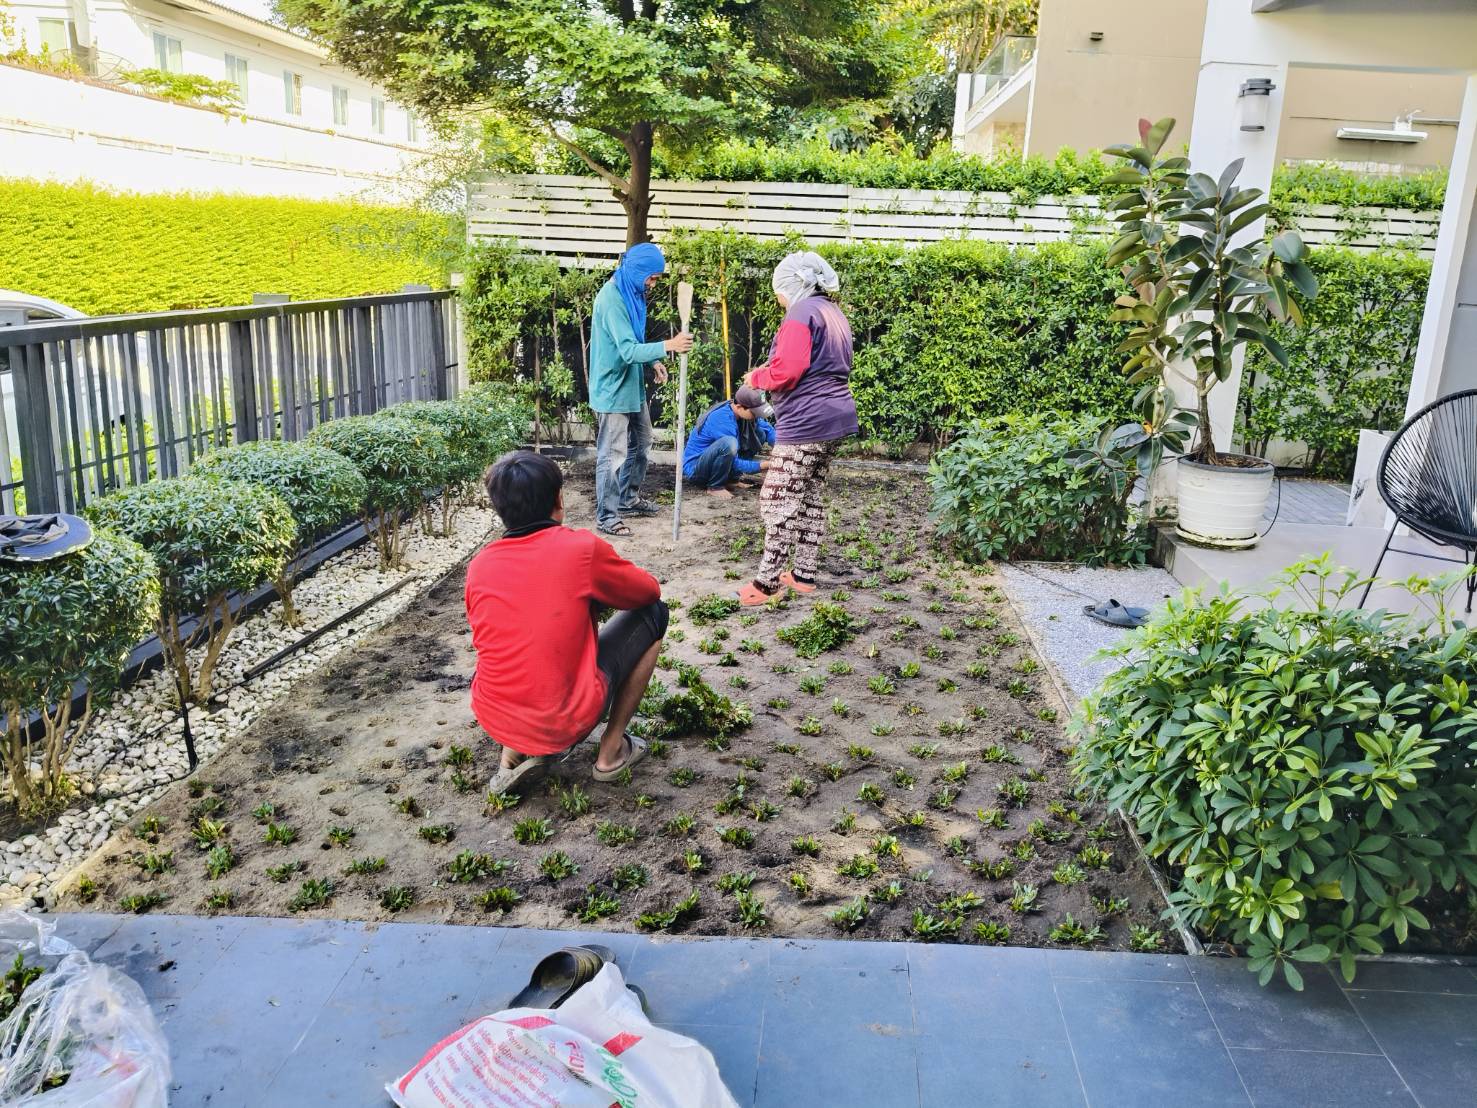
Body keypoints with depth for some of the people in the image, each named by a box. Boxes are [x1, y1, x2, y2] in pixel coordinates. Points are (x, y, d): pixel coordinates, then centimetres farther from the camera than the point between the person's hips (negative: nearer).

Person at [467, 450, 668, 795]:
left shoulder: (479, 565, 1)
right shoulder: (583, 548, -10)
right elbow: (649, 591, 7)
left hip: (493, 721, 5)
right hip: (565, 723, -5)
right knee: (653, 614, 11)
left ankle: (512, 756, 17)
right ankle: (612, 749, 14)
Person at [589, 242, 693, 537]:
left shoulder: (631, 293, 6)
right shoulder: (611, 299, -23)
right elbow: (628, 350, -31)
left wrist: (654, 361, 6)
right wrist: (668, 345, -40)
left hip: (633, 385, 10)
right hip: (613, 389, -10)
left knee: (641, 443, 21)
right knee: (613, 454, -3)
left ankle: (629, 499, 36)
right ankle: (606, 517, 7)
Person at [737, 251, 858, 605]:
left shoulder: (801, 313, -12)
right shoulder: (834, 314, 18)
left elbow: (786, 371, -22)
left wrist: (756, 377, -3)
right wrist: (770, 372, 15)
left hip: (806, 424, -10)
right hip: (835, 419, 10)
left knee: (778, 500, -6)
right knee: (810, 496, 16)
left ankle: (767, 582, -3)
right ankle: (804, 574, 21)